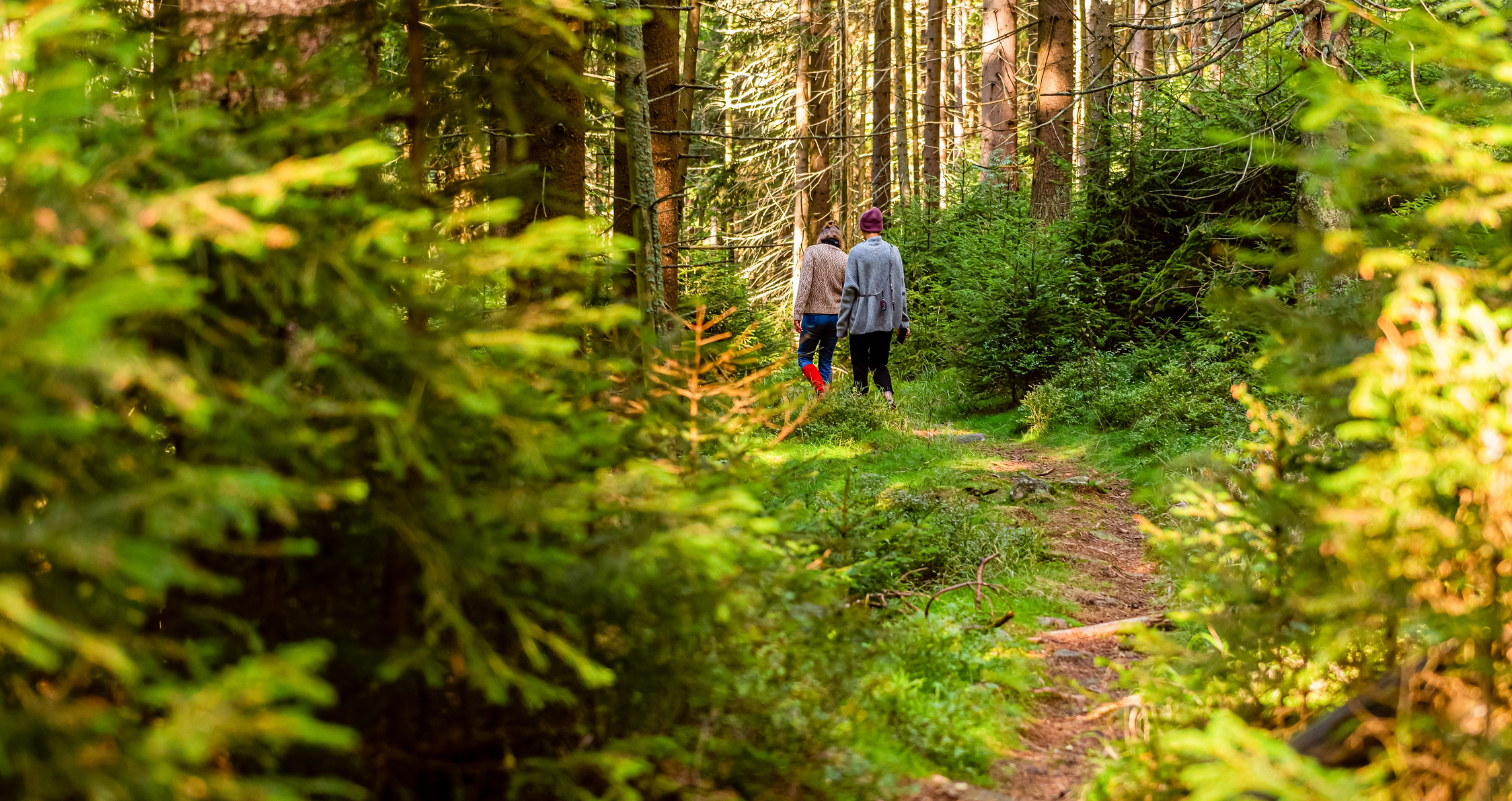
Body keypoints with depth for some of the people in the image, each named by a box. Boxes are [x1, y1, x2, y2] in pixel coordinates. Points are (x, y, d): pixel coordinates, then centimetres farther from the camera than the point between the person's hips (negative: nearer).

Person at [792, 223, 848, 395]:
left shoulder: (812, 252, -5)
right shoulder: (844, 258, 5)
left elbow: (805, 284, -14)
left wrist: (797, 314, -15)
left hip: (813, 314, -3)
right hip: (835, 315, 4)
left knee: (804, 357, 6)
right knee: (826, 360, 13)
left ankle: (818, 383, -21)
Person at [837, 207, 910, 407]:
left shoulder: (856, 252, -8)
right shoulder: (893, 252, 2)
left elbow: (849, 289, -8)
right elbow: (900, 289, 5)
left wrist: (842, 323, -3)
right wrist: (903, 321, 11)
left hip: (861, 320, -3)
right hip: (886, 320, 3)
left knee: (860, 366, 7)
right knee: (879, 363, 14)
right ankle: (888, 394, -12)